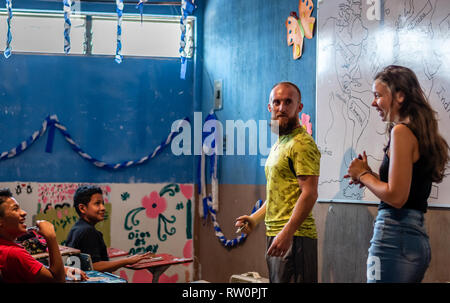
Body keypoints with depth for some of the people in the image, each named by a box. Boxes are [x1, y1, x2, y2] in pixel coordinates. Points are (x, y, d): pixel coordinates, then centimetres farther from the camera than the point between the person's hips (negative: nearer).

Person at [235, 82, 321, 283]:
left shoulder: (302, 144, -11)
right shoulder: (279, 144, 20)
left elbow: (309, 193, -19)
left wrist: (287, 232, -24)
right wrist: (255, 218, 15)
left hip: (294, 236, -10)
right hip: (275, 235, 10)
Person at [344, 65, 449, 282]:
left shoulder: (402, 131, -12)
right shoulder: (420, 132, 16)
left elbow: (396, 197, -18)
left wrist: (363, 175, -3)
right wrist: (369, 175, 13)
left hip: (395, 236, -10)